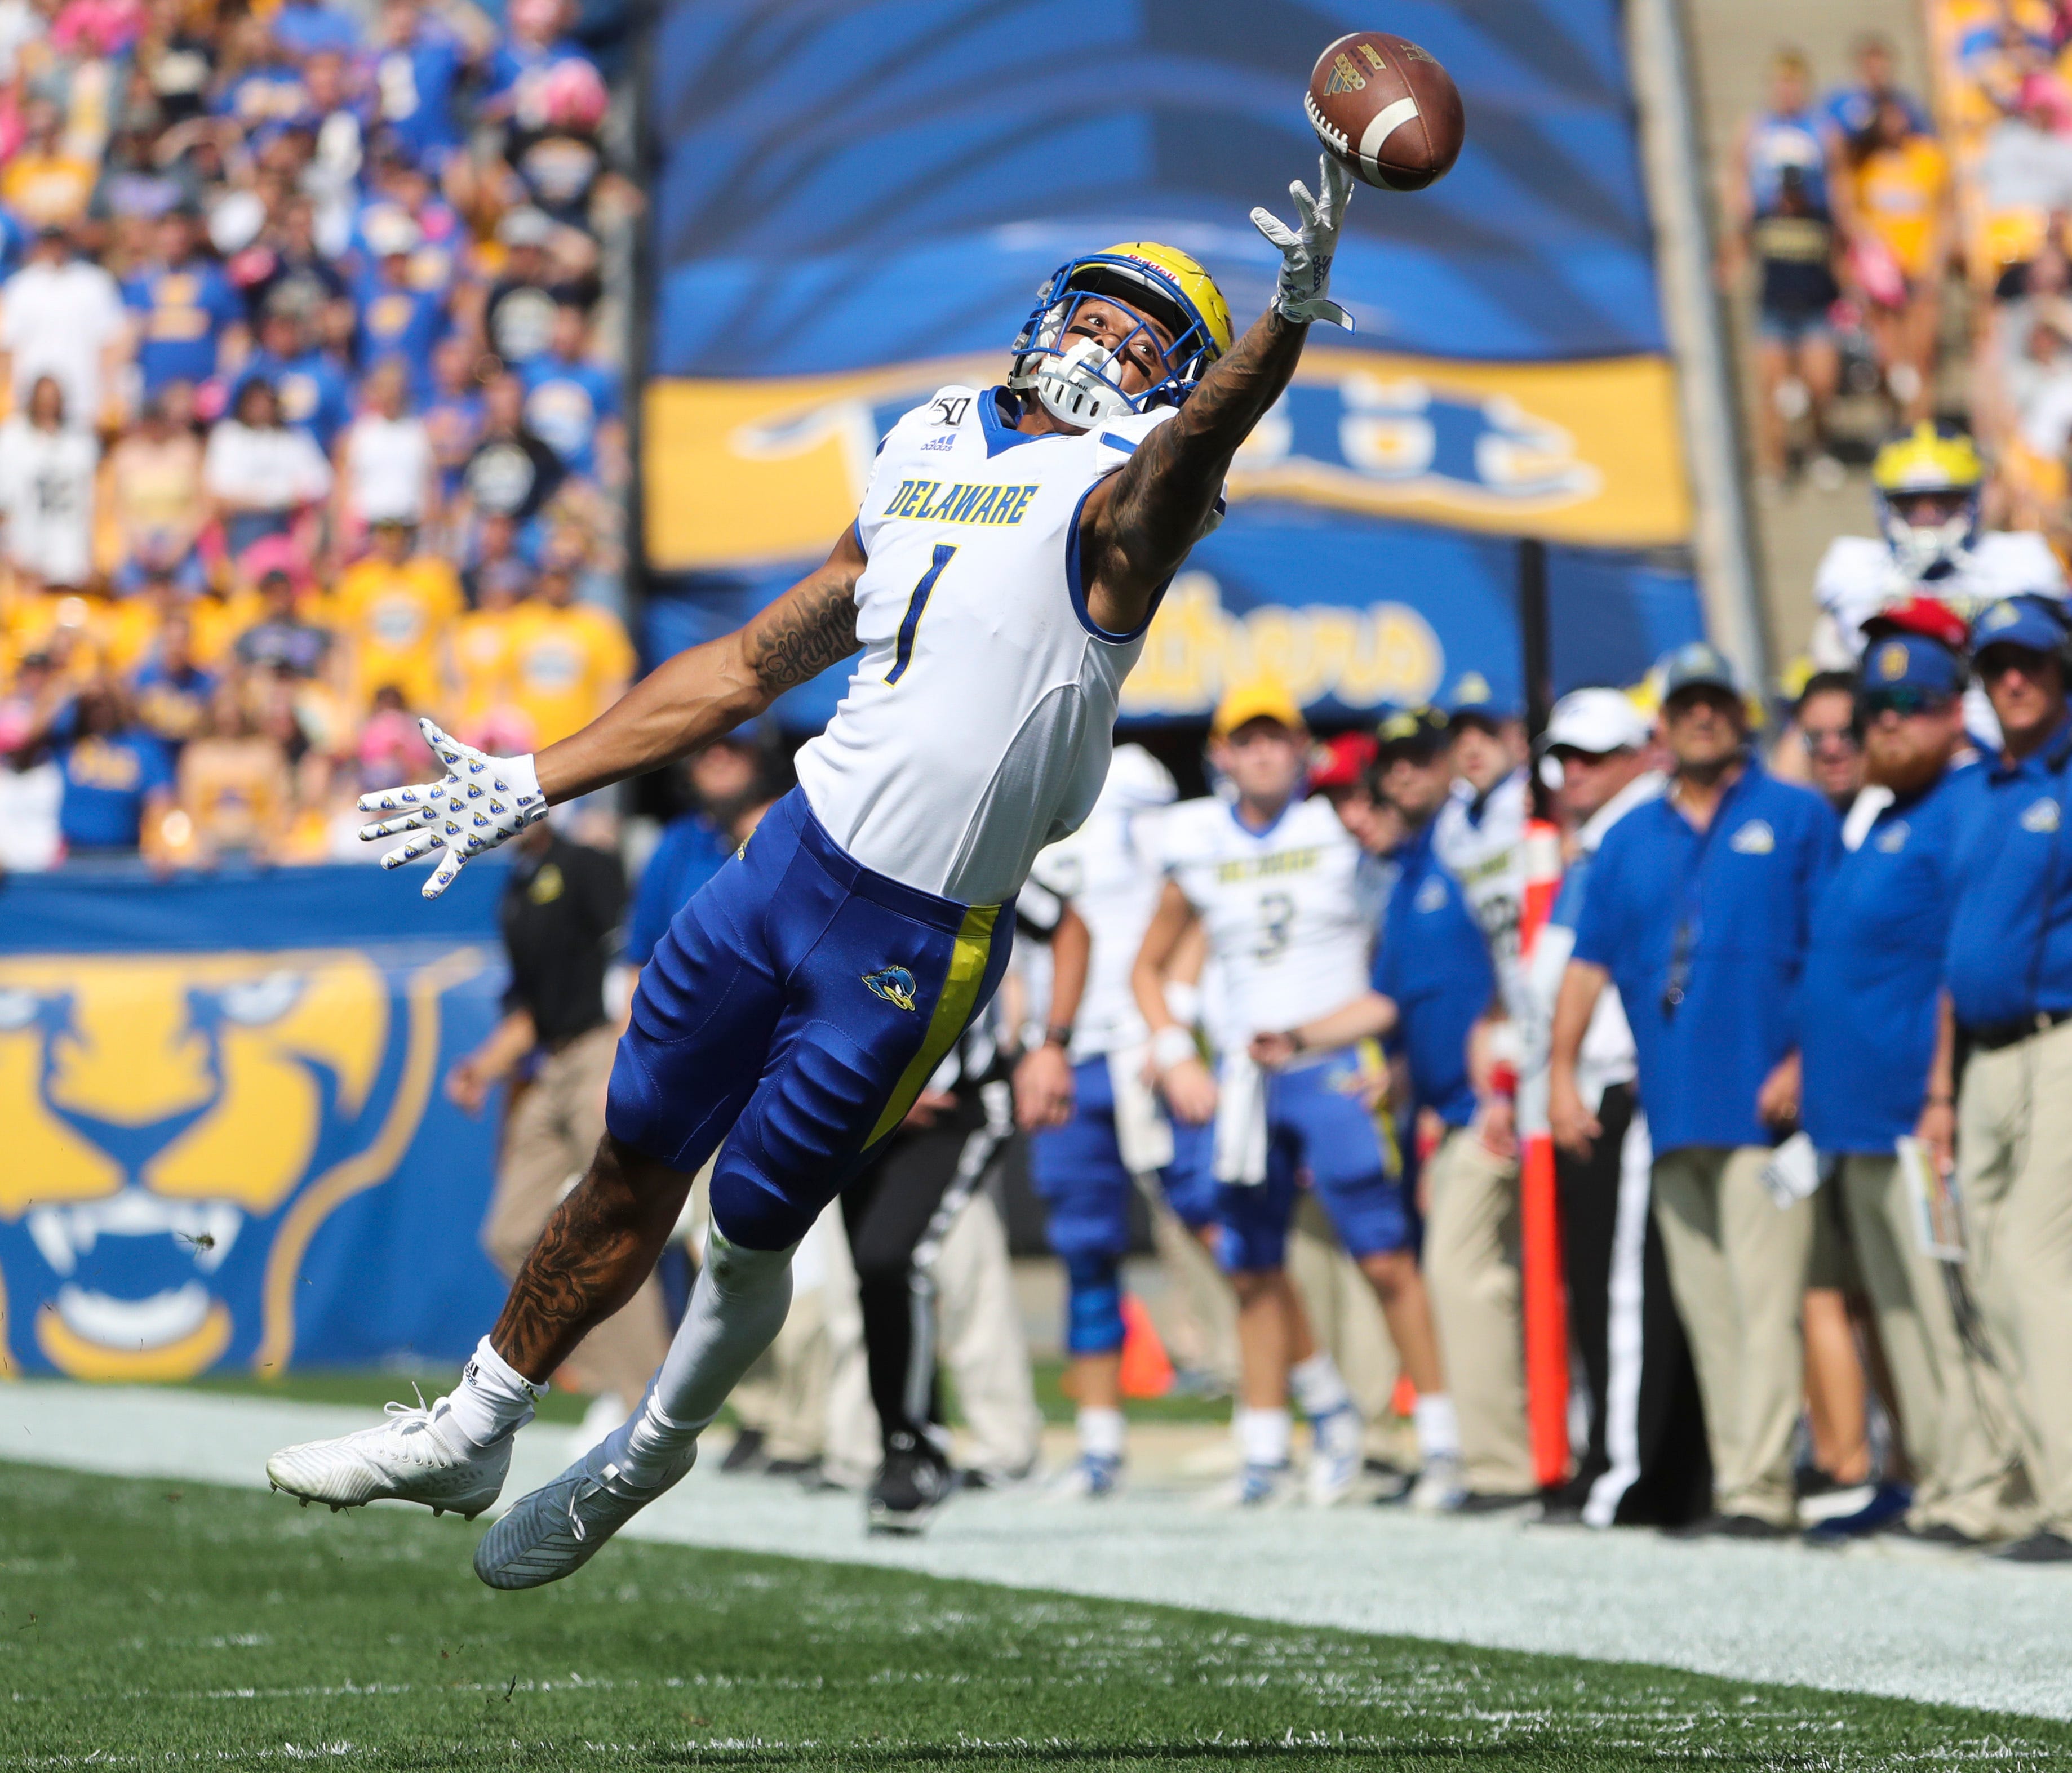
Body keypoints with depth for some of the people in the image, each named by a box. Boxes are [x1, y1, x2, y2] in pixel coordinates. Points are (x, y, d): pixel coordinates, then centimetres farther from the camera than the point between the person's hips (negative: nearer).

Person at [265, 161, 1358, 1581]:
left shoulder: (1121, 499, -6)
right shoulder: (935, 451, 13)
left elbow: (1193, 447, -32)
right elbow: (754, 666, 20)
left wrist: (1291, 312, -52)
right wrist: (536, 785, 21)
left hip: (919, 942, -6)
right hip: (796, 857, 6)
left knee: (753, 1227, 5)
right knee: (638, 1167, 15)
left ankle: (656, 1450, 32)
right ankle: (470, 1433, 30)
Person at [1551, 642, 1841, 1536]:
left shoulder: (1796, 818, 5)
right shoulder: (1630, 840, 17)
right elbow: (1588, 962, 16)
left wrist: (1805, 1061, -11)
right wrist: (1561, 1073, 6)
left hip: (1763, 1102, -5)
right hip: (1671, 1109, 5)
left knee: (1764, 1297, -12)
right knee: (1705, 1307, 6)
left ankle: (1758, 1487, -15)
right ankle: (1731, 1476, 10)